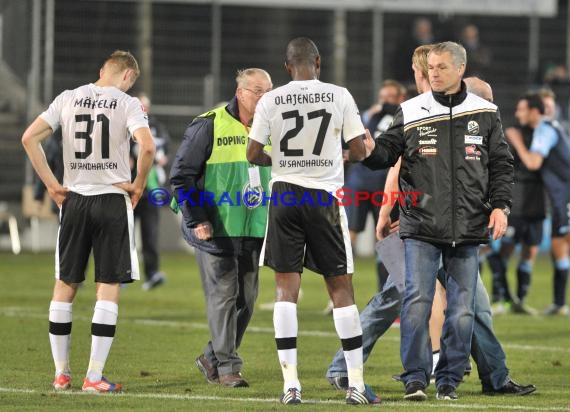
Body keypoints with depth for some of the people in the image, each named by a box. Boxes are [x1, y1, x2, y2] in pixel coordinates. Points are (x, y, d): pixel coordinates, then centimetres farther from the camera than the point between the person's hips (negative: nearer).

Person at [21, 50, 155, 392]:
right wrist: (138, 185, -5)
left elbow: (30, 138, -1)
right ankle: (95, 376, -4)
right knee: (109, 287, 1)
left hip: (74, 198, 3)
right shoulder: (127, 104, -5)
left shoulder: (68, 99, 6)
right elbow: (147, 146, -21)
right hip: (113, 200, -3)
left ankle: (61, 373, 15)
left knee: (65, 285, 12)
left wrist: (52, 184, 4)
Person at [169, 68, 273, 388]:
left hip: (253, 231, 6)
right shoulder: (210, 126, -10)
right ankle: (227, 367, 0)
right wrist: (196, 220, -14)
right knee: (223, 296, -6)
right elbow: (182, 174, -9)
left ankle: (213, 358, 22)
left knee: (247, 299, 7)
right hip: (216, 230, -6)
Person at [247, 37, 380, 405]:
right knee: (340, 287, 6)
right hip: (325, 195, -1)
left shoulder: (271, 101, -1)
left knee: (286, 288, 4)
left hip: (285, 193, 1)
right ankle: (356, 384, 4)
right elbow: (359, 151, -1)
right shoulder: (339, 96, -3)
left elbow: (253, 154, 2)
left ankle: (290, 384, -2)